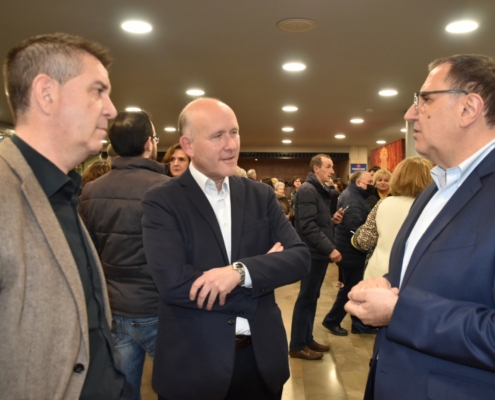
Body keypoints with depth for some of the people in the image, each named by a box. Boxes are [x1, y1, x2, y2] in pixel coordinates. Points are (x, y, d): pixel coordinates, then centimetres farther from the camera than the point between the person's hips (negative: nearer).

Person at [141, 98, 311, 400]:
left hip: (262, 356, 4)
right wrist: (264, 269, -15)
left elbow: (300, 258, -5)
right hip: (194, 363, -3)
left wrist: (241, 271, -24)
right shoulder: (162, 202, -10)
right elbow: (173, 283, -22)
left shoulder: (261, 196, 3)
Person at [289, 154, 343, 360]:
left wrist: (331, 219, 2)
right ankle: (297, 346, 10)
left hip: (320, 252, 9)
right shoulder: (307, 190, -16)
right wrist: (330, 248, -23)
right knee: (306, 298, -1)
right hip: (313, 253, -9)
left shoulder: (321, 190, 16)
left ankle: (307, 339, 25)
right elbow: (308, 226, -23)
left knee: (312, 297, 15)